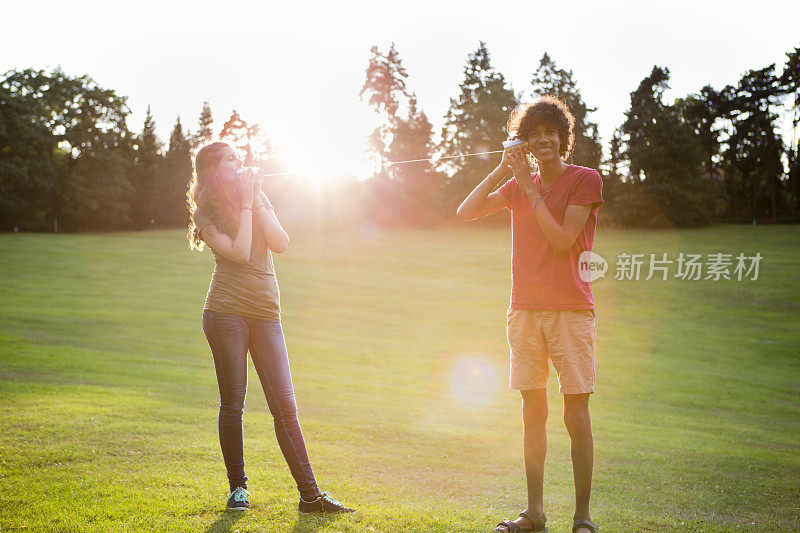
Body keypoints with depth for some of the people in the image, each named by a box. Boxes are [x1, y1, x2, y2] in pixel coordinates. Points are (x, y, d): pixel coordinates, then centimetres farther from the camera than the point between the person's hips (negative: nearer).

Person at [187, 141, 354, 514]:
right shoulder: (206, 214, 2)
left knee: (285, 406, -1)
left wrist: (256, 201, -5)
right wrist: (246, 203, -9)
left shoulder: (258, 198, 15)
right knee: (232, 404, 2)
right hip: (226, 312, -3)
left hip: (266, 314, 3)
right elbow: (239, 252, -14)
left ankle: (310, 494, -1)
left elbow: (280, 243, -1)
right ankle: (238, 488, 17)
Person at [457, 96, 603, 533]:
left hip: (571, 312, -4)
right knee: (533, 412, 7)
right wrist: (502, 170, 2)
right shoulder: (517, 187, 15)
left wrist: (529, 186, -8)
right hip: (525, 312, 5)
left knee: (576, 415, -5)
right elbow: (465, 212, 8)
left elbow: (562, 240, -10)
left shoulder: (585, 179, 0)